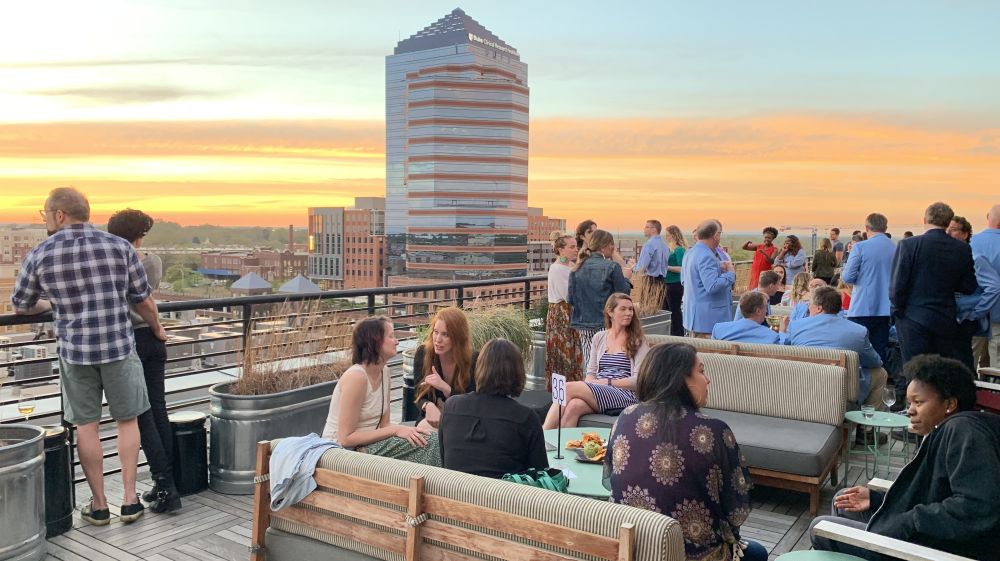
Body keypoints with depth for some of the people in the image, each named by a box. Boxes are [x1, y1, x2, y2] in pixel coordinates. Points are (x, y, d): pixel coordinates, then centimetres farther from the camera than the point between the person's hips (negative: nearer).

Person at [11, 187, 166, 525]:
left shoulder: (39, 256, -2)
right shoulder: (119, 247, -4)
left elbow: (20, 306, 11)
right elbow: (143, 300, 2)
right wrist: (157, 329, 20)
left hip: (74, 351, 0)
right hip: (119, 347, 0)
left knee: (86, 426, 11)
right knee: (127, 420, 12)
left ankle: (99, 505, 19)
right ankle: (129, 500, 14)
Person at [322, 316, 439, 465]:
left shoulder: (384, 371, 6)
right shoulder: (355, 377, -20)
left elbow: (383, 424, 6)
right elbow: (346, 438, -21)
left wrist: (405, 429, -14)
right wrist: (395, 430, -20)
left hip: (365, 442, 8)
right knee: (428, 442, -17)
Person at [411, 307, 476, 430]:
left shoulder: (472, 360, -15)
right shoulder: (422, 353, -9)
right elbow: (419, 396, -7)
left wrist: (445, 388, -31)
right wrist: (428, 406, -32)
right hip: (430, 417, 1)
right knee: (425, 428, -31)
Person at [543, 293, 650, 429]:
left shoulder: (638, 341, 6)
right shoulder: (599, 338, 19)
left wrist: (607, 382, -10)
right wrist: (592, 383, -6)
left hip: (625, 395, -4)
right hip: (598, 394, 4)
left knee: (569, 387, -27)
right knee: (574, 406, -34)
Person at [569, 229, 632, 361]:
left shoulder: (577, 269, 5)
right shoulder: (612, 267, -8)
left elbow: (570, 299, 5)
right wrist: (625, 277, 8)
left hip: (583, 327, 5)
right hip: (606, 324, -5)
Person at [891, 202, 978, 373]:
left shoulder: (908, 245, -11)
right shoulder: (963, 249, 0)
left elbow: (897, 285, -12)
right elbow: (969, 287, 3)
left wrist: (898, 310, 3)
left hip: (914, 320, -3)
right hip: (948, 321, 3)